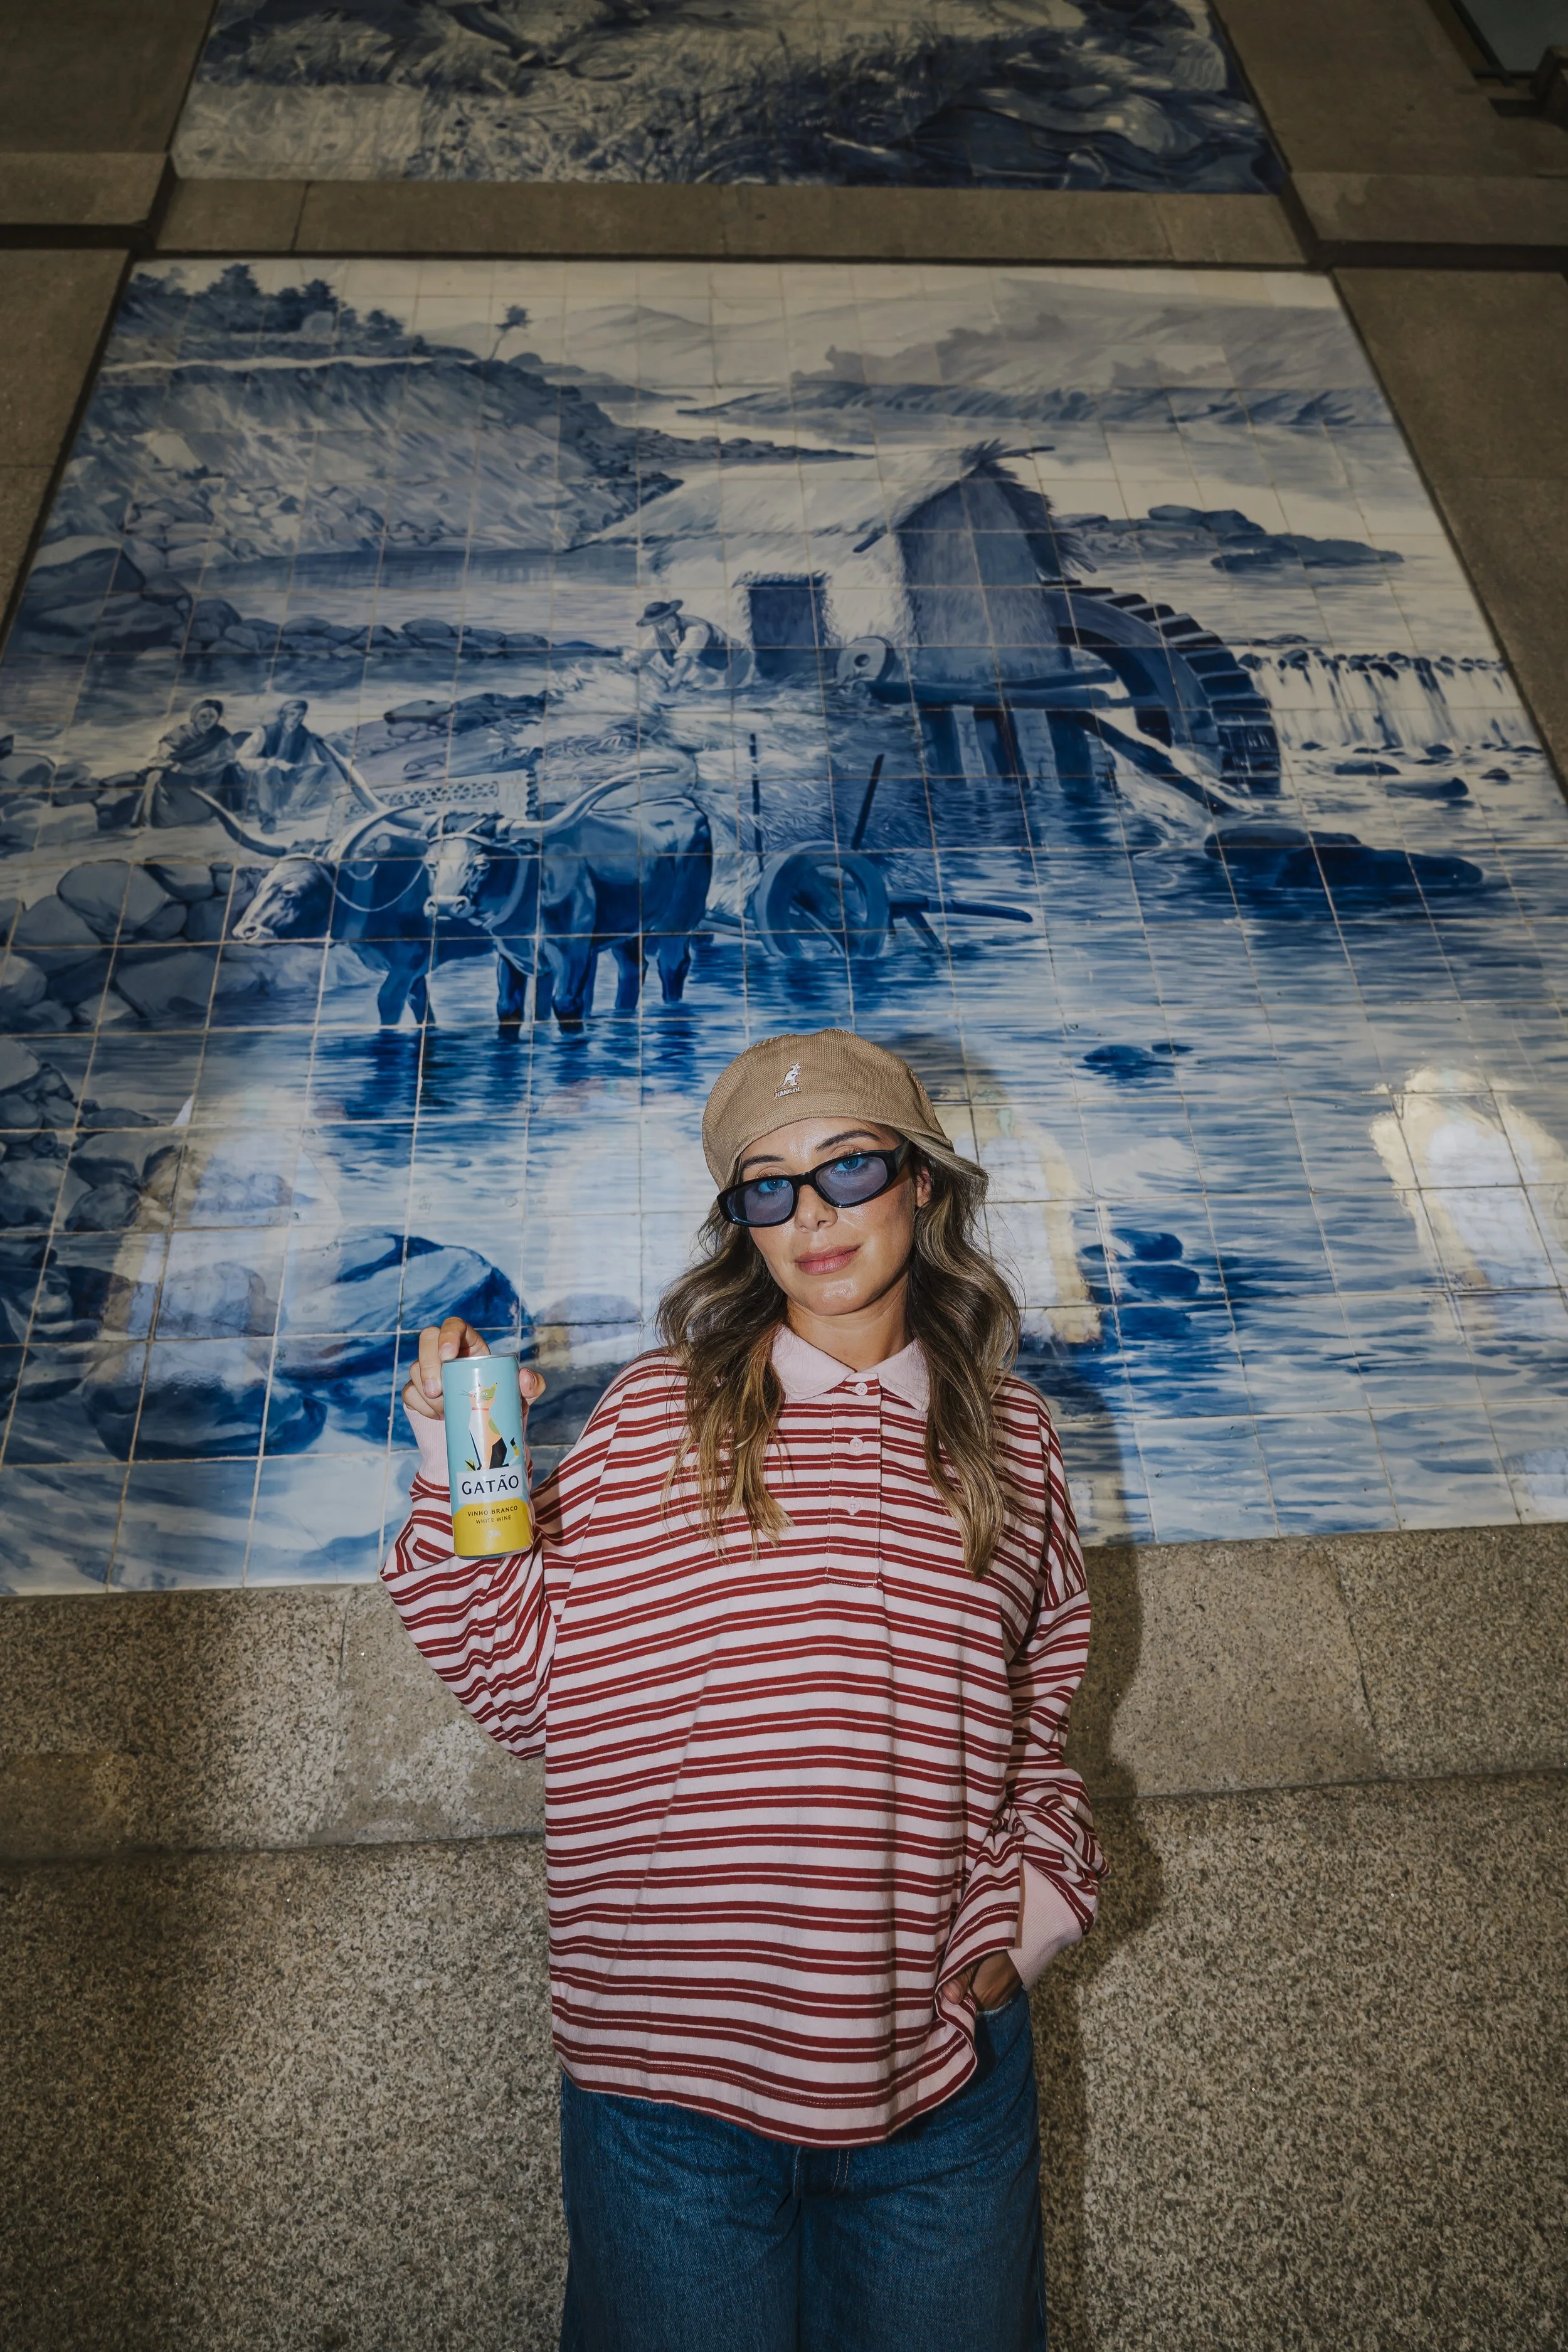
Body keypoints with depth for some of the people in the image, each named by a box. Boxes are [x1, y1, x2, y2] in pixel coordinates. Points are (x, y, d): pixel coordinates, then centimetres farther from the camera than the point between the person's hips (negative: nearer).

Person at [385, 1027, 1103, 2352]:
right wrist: (454, 1486, -17)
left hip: (942, 2058, 3)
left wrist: (1043, 1883, -2)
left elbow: (1038, 1709, 11)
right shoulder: (653, 1417, -8)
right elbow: (524, 1685, -6)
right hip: (668, 2060, -2)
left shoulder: (1009, 1436, 0)